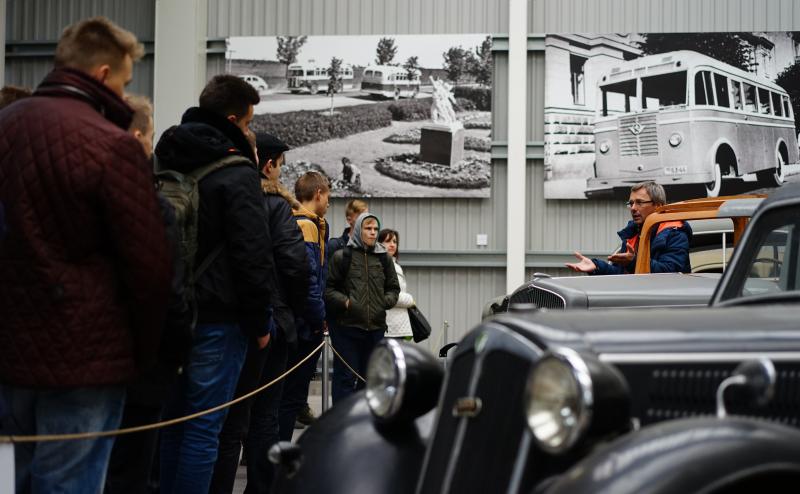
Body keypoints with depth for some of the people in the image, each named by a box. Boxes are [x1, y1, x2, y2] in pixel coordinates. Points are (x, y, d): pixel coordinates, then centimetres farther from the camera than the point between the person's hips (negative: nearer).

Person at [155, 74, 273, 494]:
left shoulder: (165, 163, 12)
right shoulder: (236, 174, -12)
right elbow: (252, 256, -16)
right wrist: (259, 323, -6)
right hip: (218, 317, -7)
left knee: (173, 423, 16)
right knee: (204, 428, -2)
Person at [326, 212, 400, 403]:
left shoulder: (383, 258, 11)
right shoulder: (342, 257, -1)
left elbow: (394, 288, 16)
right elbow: (328, 288, -3)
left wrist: (386, 301, -3)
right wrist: (345, 302, -17)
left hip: (375, 328, 4)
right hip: (346, 326, -4)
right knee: (346, 377, -3)